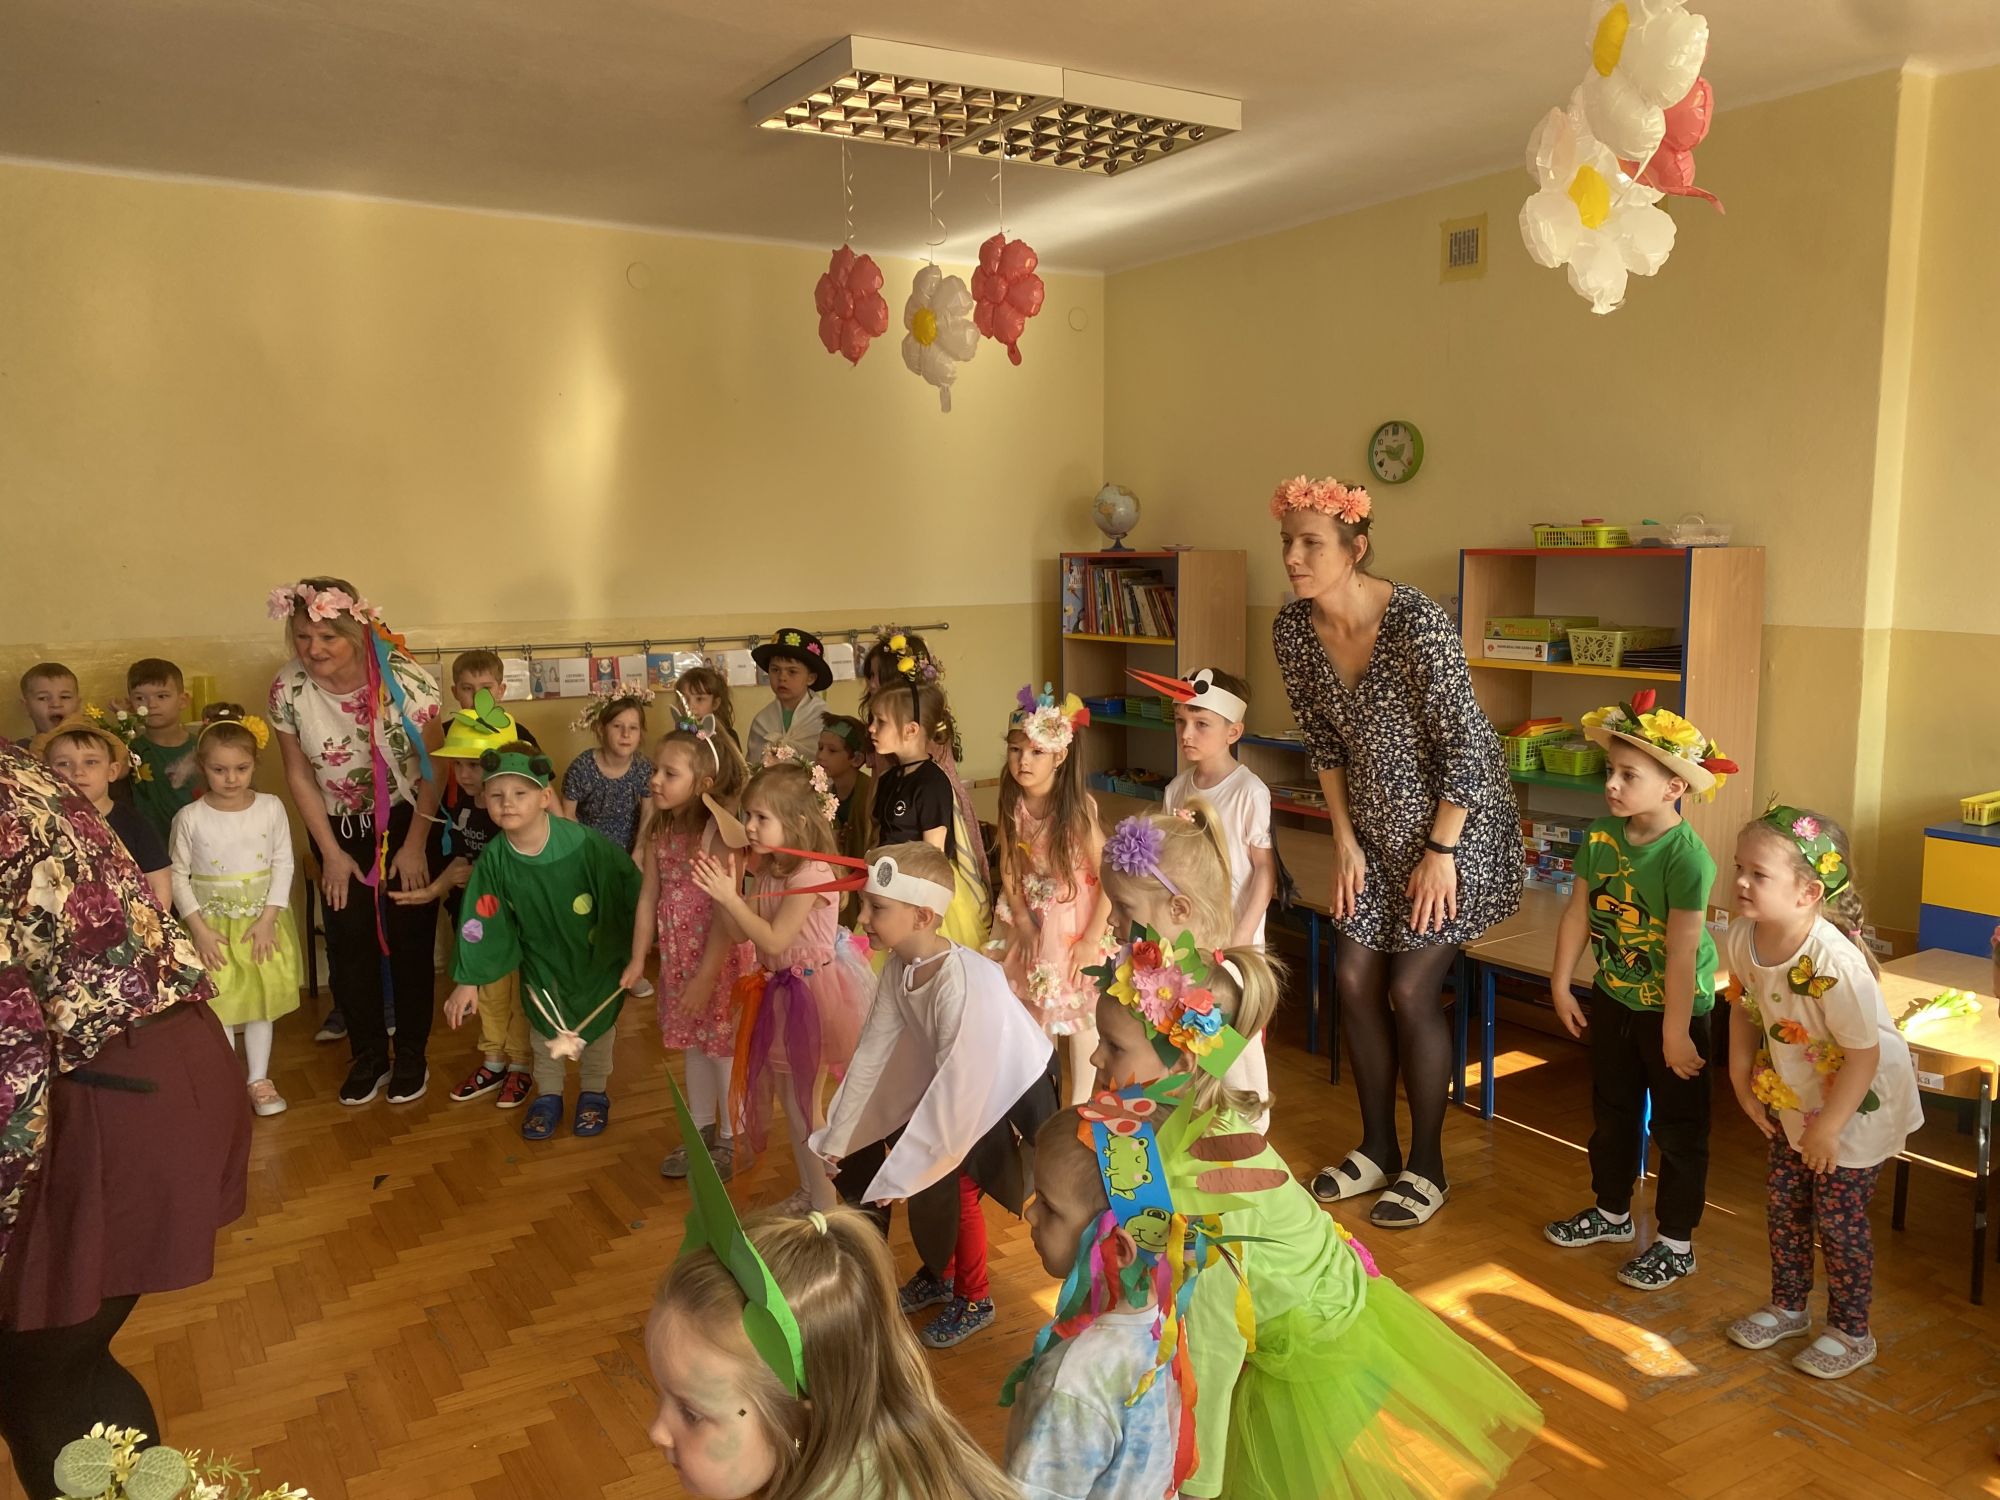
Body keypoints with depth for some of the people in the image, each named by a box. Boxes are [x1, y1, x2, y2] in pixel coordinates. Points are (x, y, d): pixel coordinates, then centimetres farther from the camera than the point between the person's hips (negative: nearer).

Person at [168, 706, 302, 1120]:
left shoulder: (271, 808, -7)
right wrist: (198, 927, -10)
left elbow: (283, 864, -4)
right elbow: (178, 876, -4)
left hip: (262, 921, 1)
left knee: (262, 999, 11)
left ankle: (259, 1079, 24)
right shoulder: (190, 817, -10)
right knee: (218, 1006, 5)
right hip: (212, 923, -1)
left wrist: (268, 919, -10)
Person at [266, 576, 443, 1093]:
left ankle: (411, 1057, 19)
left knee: (410, 940, 2)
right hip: (339, 829, 3)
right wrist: (331, 852, -2)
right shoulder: (287, 688, -15)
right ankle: (368, 1059, 23)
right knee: (349, 943, 5)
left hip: (407, 821, -2)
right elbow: (299, 776, -3)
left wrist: (415, 845, -11)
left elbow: (433, 767, -14)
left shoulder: (404, 679, -24)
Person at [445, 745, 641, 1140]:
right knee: (543, 1026, 19)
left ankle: (594, 1092, 41)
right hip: (541, 960, 2)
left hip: (597, 957, -2)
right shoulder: (493, 861, -21)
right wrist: (468, 980, -7)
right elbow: (481, 923, -11)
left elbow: (630, 890, -21)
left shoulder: (585, 843, -33)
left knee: (598, 1023, 17)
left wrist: (637, 952, -12)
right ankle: (548, 1095, 42)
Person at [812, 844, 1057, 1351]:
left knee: (948, 1187, -9)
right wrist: (837, 1136, -4)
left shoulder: (964, 984, -38)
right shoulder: (898, 967, -16)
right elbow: (872, 1050, -7)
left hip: (1015, 1091, -7)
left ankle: (974, 1300, 18)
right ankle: (938, 1274, 32)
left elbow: (956, 1089, -34)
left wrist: (901, 1172, -27)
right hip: (960, 1084, 7)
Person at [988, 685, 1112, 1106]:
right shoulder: (1012, 805, -9)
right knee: (1030, 1015, 15)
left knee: (1079, 1016, 7)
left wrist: (1091, 940, -18)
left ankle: (1079, 1106, 24)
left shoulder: (1078, 807, -23)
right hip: (1029, 921, 4)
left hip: (1075, 924, -4)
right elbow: (1008, 869, -1)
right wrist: (1023, 923, -9)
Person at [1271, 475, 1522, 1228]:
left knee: (1411, 990, -6)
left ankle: (1427, 1165, 14)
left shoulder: (1418, 623, -26)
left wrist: (1439, 853, -16)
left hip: (1456, 821, -6)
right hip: (1377, 825, 6)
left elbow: (1463, 744, -20)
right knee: (1355, 979, 6)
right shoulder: (1293, 629, -8)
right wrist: (1345, 842, 4)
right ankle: (1377, 1148, 25)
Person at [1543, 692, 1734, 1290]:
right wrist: (1560, 985, 3)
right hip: (1613, 997, 7)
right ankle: (1612, 1212, 40)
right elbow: (1579, 912, 0)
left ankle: (1676, 1243, 23)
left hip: (1674, 1008, -6)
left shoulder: (1686, 857, -27)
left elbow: (1682, 950, -25)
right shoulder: (1600, 837, -8)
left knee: (1678, 1128, 8)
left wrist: (1675, 1032, -22)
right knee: (1611, 1112, 21)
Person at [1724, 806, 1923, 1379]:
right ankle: (1788, 1308, 37)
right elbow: (1746, 1009, 4)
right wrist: (1742, 1079, 2)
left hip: (1862, 1102, -6)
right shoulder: (1743, 938, -16)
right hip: (1797, 1095, 7)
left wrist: (1827, 1128, -19)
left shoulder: (1834, 960, -37)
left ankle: (1851, 1332, 27)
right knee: (1783, 1201, 16)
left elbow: (1864, 1054, -28)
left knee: (1838, 1215, 4)